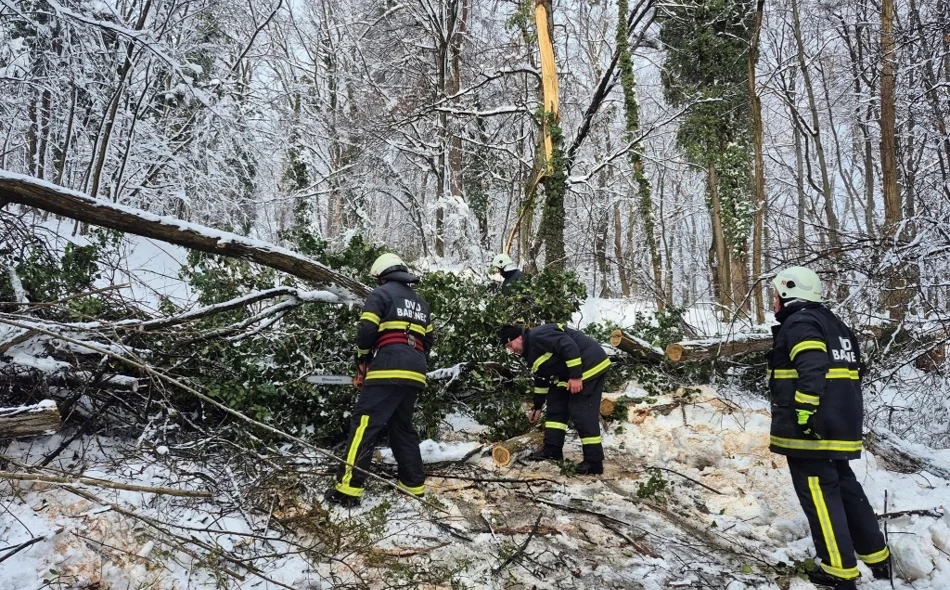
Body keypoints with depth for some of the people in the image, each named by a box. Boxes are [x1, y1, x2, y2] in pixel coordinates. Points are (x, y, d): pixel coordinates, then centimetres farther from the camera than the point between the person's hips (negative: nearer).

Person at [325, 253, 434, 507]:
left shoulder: (381, 293, 6)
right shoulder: (421, 301, 26)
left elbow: (366, 330, -5)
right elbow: (428, 340, 24)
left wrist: (361, 358, 11)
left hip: (388, 369, -7)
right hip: (416, 373, 7)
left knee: (364, 425, -6)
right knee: (402, 427, 19)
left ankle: (349, 488, -10)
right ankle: (414, 483, 20)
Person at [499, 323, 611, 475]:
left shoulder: (537, 336, -17)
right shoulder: (532, 351, 16)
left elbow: (568, 345, -26)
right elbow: (541, 379, 26)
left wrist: (575, 375, -27)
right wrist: (537, 407, 32)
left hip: (590, 365, -11)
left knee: (582, 413, -12)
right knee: (556, 404, 14)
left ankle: (594, 462, -7)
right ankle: (552, 450, 19)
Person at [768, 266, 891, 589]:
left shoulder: (799, 323, -10)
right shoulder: (833, 323, 20)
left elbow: (812, 370, -24)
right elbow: (853, 370, 22)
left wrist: (803, 412, -27)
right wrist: (847, 417, 26)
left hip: (810, 428, -10)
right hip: (840, 425, 10)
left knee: (819, 494, -2)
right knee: (845, 488, 19)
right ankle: (877, 558, 27)